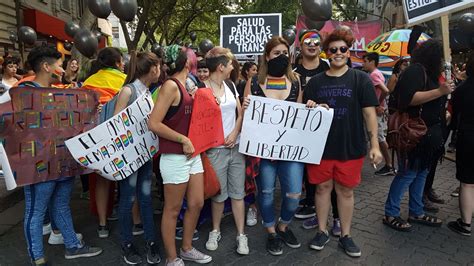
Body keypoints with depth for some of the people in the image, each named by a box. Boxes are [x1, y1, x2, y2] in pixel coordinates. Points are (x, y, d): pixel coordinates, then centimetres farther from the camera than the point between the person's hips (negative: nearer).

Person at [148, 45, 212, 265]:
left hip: (192, 154, 9)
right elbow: (153, 124, -19)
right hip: (175, 157, -8)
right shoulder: (171, 85, -14)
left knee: (197, 203, 15)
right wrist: (183, 140, -16)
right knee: (173, 209, 6)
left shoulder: (183, 86, 10)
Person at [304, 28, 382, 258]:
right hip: (321, 145, 2)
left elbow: (369, 113, -3)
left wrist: (374, 144, -9)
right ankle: (322, 231, 27)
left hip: (350, 146, -1)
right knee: (323, 187, 11)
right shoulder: (315, 81, 6)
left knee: (345, 190, 10)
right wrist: (309, 108, -14)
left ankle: (345, 235, 26)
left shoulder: (360, 79, 0)